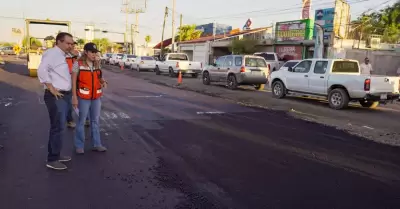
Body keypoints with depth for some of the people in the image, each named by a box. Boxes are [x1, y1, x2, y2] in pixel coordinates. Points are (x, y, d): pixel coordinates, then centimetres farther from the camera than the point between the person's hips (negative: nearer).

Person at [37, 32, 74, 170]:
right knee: (58, 127, -7)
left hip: (65, 95, 10)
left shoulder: (62, 55, 18)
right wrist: (52, 89, -23)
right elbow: (42, 70, -25)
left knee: (59, 126, 16)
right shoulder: (52, 53, -12)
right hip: (56, 96, -10)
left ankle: (56, 154, 27)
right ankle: (52, 160, 2)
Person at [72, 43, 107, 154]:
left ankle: (97, 144, 21)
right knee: (81, 121, 5)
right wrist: (74, 97, -12)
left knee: (95, 121, 12)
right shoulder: (78, 64, -9)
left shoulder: (97, 64, 6)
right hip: (83, 97, -5)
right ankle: (79, 146, 16)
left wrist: (103, 81, -5)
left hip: (96, 96, 5)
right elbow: (73, 81, -8)